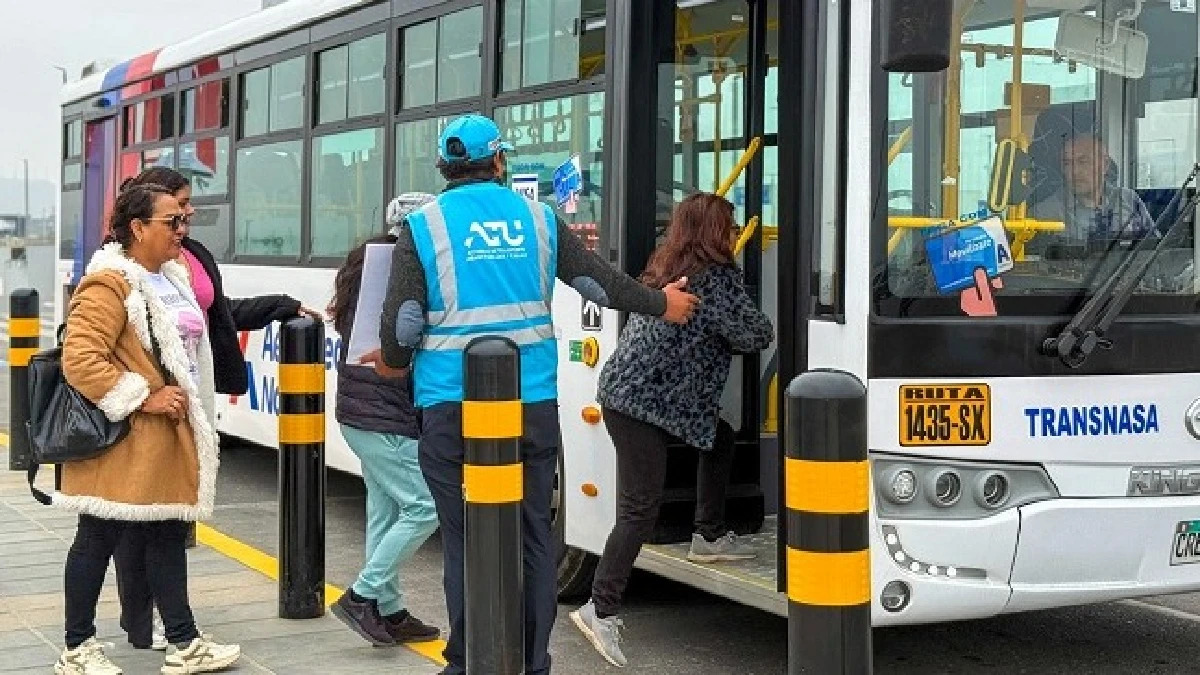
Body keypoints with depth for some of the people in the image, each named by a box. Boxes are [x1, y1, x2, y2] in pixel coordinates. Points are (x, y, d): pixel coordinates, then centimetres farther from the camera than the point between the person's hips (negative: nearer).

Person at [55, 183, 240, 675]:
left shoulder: (172, 278, 13)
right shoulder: (109, 285, -16)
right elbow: (80, 361, -23)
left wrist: (194, 414, 19)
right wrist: (143, 397, -22)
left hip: (170, 434, 9)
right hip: (124, 439, -9)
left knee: (168, 535, 13)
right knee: (98, 540, 3)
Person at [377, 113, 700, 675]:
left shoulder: (424, 227, 0)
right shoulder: (537, 218, 8)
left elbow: (400, 321, -4)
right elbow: (599, 281, 16)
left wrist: (395, 363, 17)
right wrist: (660, 303, 33)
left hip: (452, 406, -2)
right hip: (533, 403, 2)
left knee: (464, 538, 3)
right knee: (533, 534, 10)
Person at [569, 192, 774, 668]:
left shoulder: (665, 270, 14)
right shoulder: (715, 276, -11)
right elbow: (754, 335, -9)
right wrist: (763, 327, 12)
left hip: (629, 392, 10)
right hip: (642, 403, -10)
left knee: (720, 439, 23)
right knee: (642, 505, -10)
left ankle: (709, 538, 31)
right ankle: (601, 609, -9)